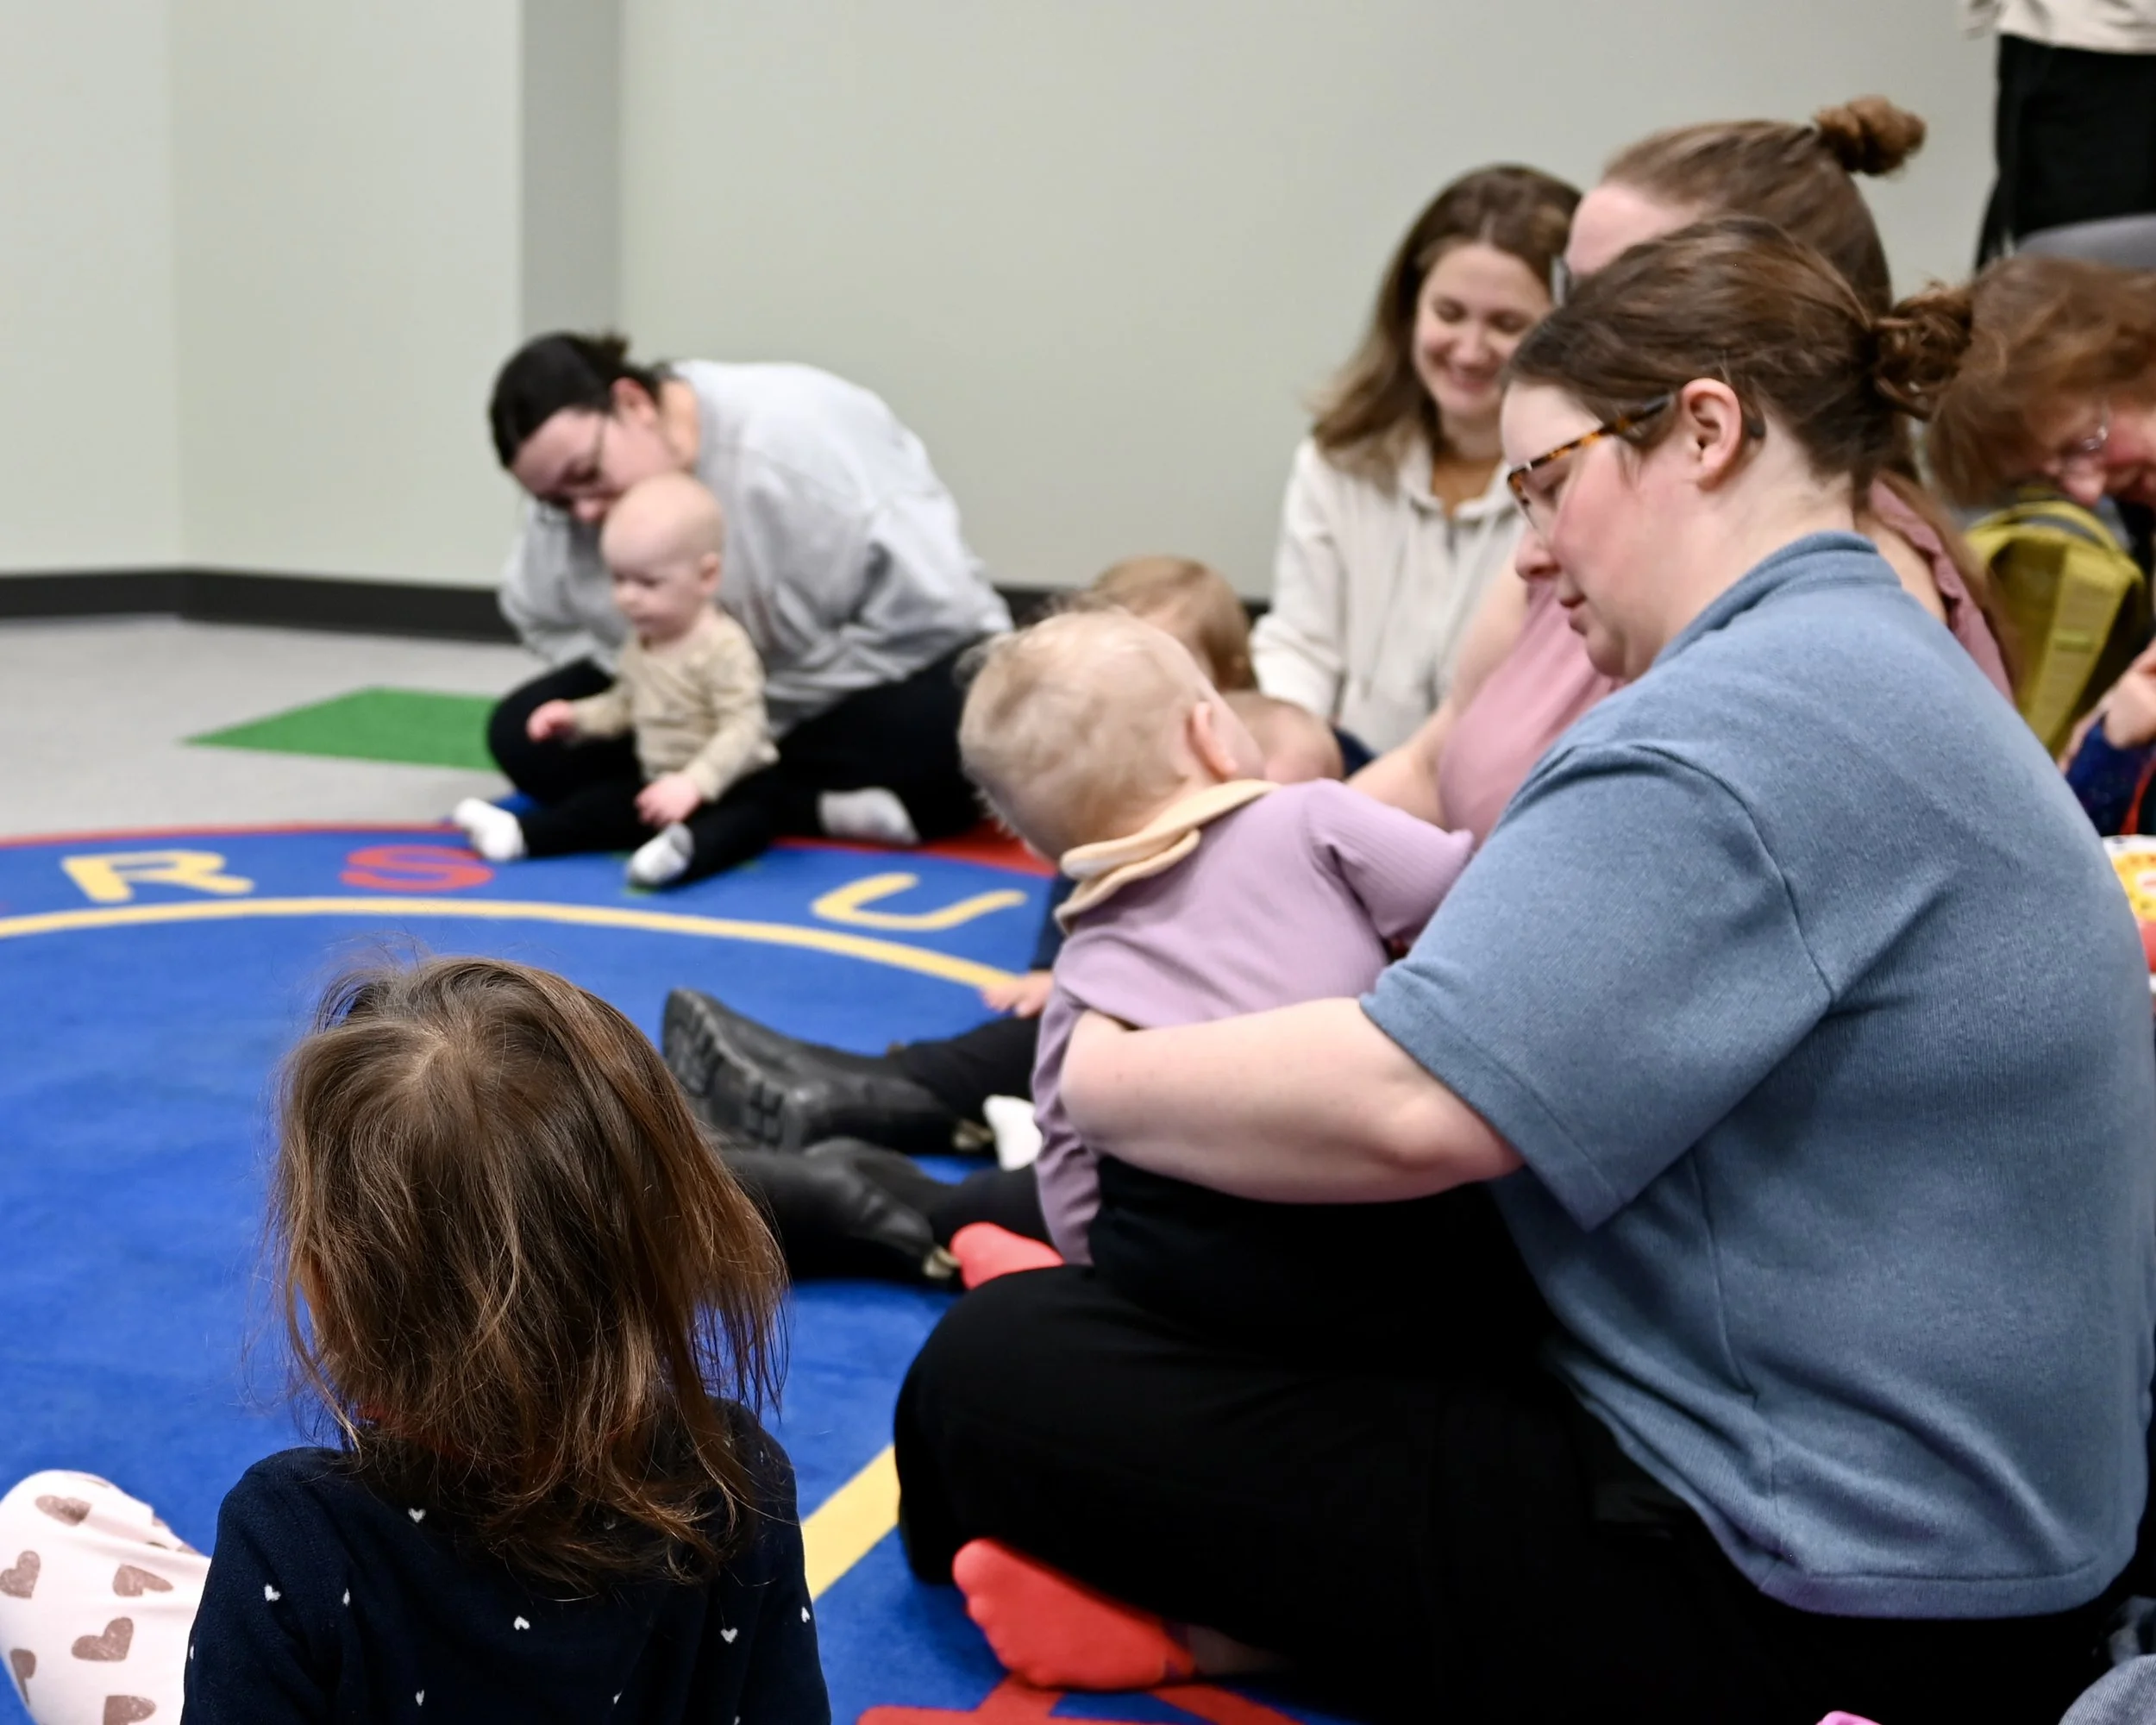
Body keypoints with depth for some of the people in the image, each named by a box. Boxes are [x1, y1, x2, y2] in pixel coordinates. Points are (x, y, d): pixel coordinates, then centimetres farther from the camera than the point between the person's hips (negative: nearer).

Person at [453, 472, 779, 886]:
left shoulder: (723, 647, -20)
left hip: (730, 788, -10)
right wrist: (577, 719, 9)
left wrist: (694, 784, -38)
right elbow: (624, 704, 27)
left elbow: (742, 728, -28)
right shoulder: (641, 643, 9)